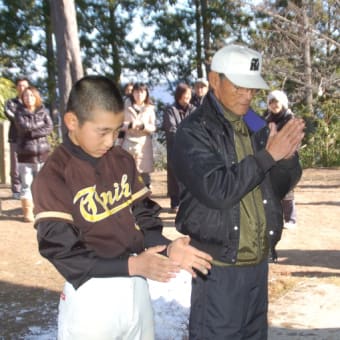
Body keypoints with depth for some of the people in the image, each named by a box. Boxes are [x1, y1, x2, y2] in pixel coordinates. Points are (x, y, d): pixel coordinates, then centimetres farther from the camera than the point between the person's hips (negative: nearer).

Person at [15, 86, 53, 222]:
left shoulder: (43, 111, 7)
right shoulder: (20, 112, 2)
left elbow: (49, 128, -7)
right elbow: (23, 126, -16)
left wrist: (32, 132, -15)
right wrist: (40, 124, -8)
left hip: (42, 152, 2)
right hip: (25, 153, -2)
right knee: (26, 183, -1)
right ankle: (27, 211, 4)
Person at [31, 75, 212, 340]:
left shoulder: (123, 161, 5)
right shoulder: (53, 177, -13)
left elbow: (144, 216, 7)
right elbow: (61, 250, -17)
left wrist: (167, 249, -13)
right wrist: (130, 264, -22)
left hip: (136, 289, 6)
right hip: (91, 298, -5)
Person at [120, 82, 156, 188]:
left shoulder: (149, 109, 5)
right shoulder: (126, 107, 3)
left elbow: (153, 128, 2)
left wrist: (143, 126, -17)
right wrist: (129, 125, -18)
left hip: (144, 144, 1)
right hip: (128, 144, -1)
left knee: (144, 171, 2)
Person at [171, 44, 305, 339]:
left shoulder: (256, 126, 7)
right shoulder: (194, 132, -12)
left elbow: (279, 188, 10)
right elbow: (217, 191, -24)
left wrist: (289, 156, -10)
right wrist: (269, 155, -21)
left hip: (258, 261, 7)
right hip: (219, 266, -6)